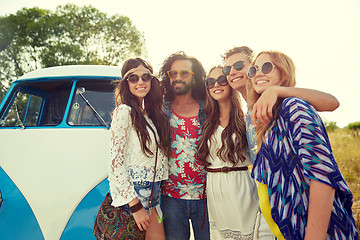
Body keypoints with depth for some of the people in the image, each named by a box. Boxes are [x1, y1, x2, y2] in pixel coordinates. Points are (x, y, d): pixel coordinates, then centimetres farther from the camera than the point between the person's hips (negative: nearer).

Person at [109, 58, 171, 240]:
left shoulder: (150, 112, 11)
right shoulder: (124, 111, -13)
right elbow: (115, 163, -17)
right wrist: (135, 206, -19)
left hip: (153, 189, 7)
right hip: (132, 190, -7)